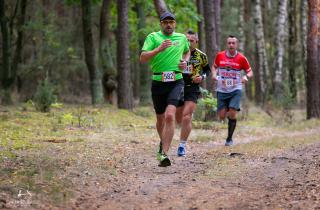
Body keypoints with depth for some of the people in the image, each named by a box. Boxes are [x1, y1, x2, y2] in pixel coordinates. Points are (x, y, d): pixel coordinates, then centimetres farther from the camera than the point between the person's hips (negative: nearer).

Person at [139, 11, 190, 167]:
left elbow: (187, 52, 33)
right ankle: (163, 143, 44)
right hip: (158, 82, 0)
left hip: (176, 82, 0)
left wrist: (185, 61, 11)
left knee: (170, 116, -20)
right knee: (160, 118, 14)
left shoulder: (182, 38, 10)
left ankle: (164, 154, -23)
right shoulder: (153, 37, 1)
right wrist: (159, 49, -24)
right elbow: (142, 58, -10)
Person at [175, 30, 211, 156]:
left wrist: (202, 77, -5)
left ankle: (182, 145, -6)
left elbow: (207, 69, 16)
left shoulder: (201, 56, -1)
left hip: (193, 88, -2)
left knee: (186, 118, -15)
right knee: (179, 119, 10)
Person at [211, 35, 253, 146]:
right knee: (222, 116, -2)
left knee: (232, 114, -14)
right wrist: (214, 74, -4)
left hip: (235, 90, -2)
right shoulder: (220, 56, 0)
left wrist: (246, 76, -18)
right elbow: (214, 66, 17)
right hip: (222, 90, 2)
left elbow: (250, 71, 4)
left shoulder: (241, 58, -4)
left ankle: (229, 138, 2)